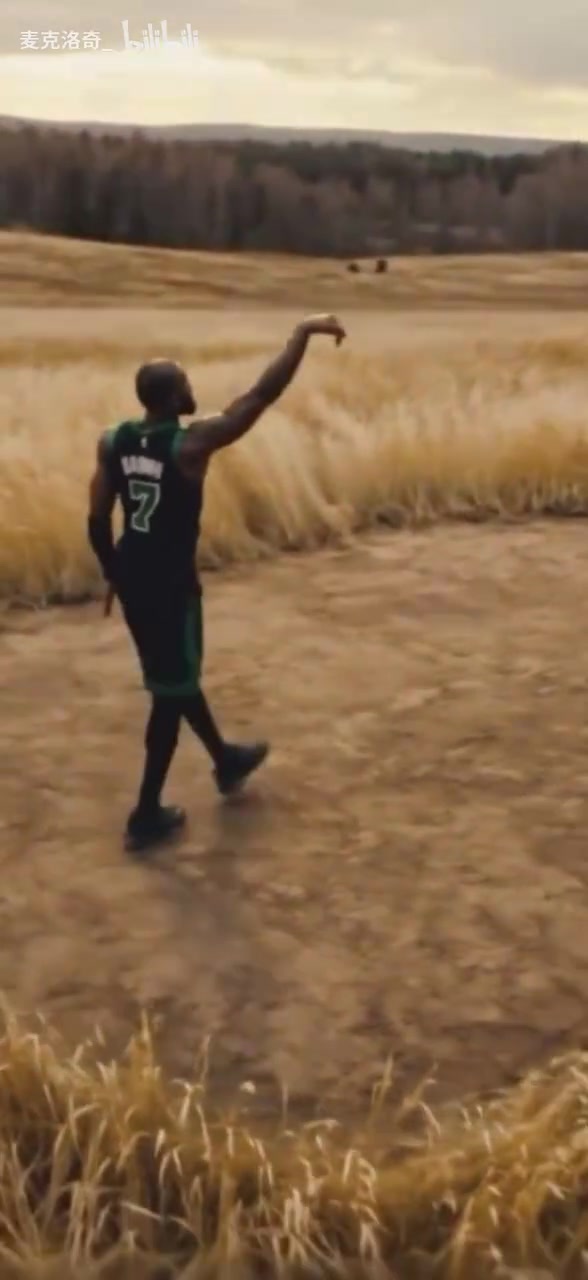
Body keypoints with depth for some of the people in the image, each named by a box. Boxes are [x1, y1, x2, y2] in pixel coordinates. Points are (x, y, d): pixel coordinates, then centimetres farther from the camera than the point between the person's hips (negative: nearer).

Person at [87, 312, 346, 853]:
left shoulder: (113, 442, -2)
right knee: (172, 691, 5)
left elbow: (97, 520, 3)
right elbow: (264, 394, -20)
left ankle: (226, 760, 47)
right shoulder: (192, 443, -21)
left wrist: (114, 574, 18)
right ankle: (147, 816, 11)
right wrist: (304, 332, -14)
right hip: (171, 582, -8)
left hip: (132, 575, 8)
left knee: (176, 675, 24)